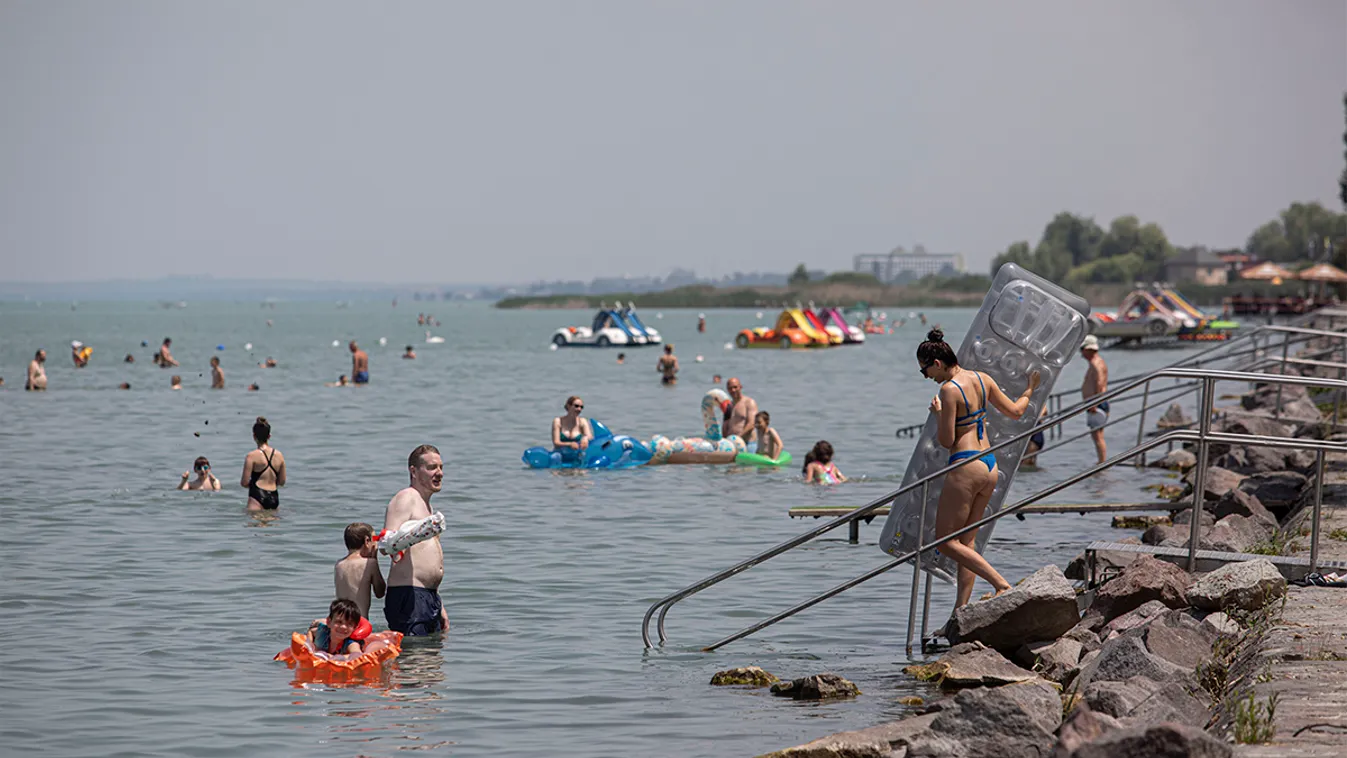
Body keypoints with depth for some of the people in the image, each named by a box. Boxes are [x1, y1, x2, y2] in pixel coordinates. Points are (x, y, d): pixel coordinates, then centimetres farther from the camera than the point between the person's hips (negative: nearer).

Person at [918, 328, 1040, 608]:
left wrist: (938, 413, 3)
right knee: (966, 541, 13)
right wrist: (1030, 390, 37)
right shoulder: (982, 379, 8)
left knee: (945, 541, -1)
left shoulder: (949, 389, -15)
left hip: (965, 466, -9)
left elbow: (946, 441, -14)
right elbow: (1015, 411, 18)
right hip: (990, 467, 9)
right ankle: (961, 608, 11)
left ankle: (1001, 584, -13)